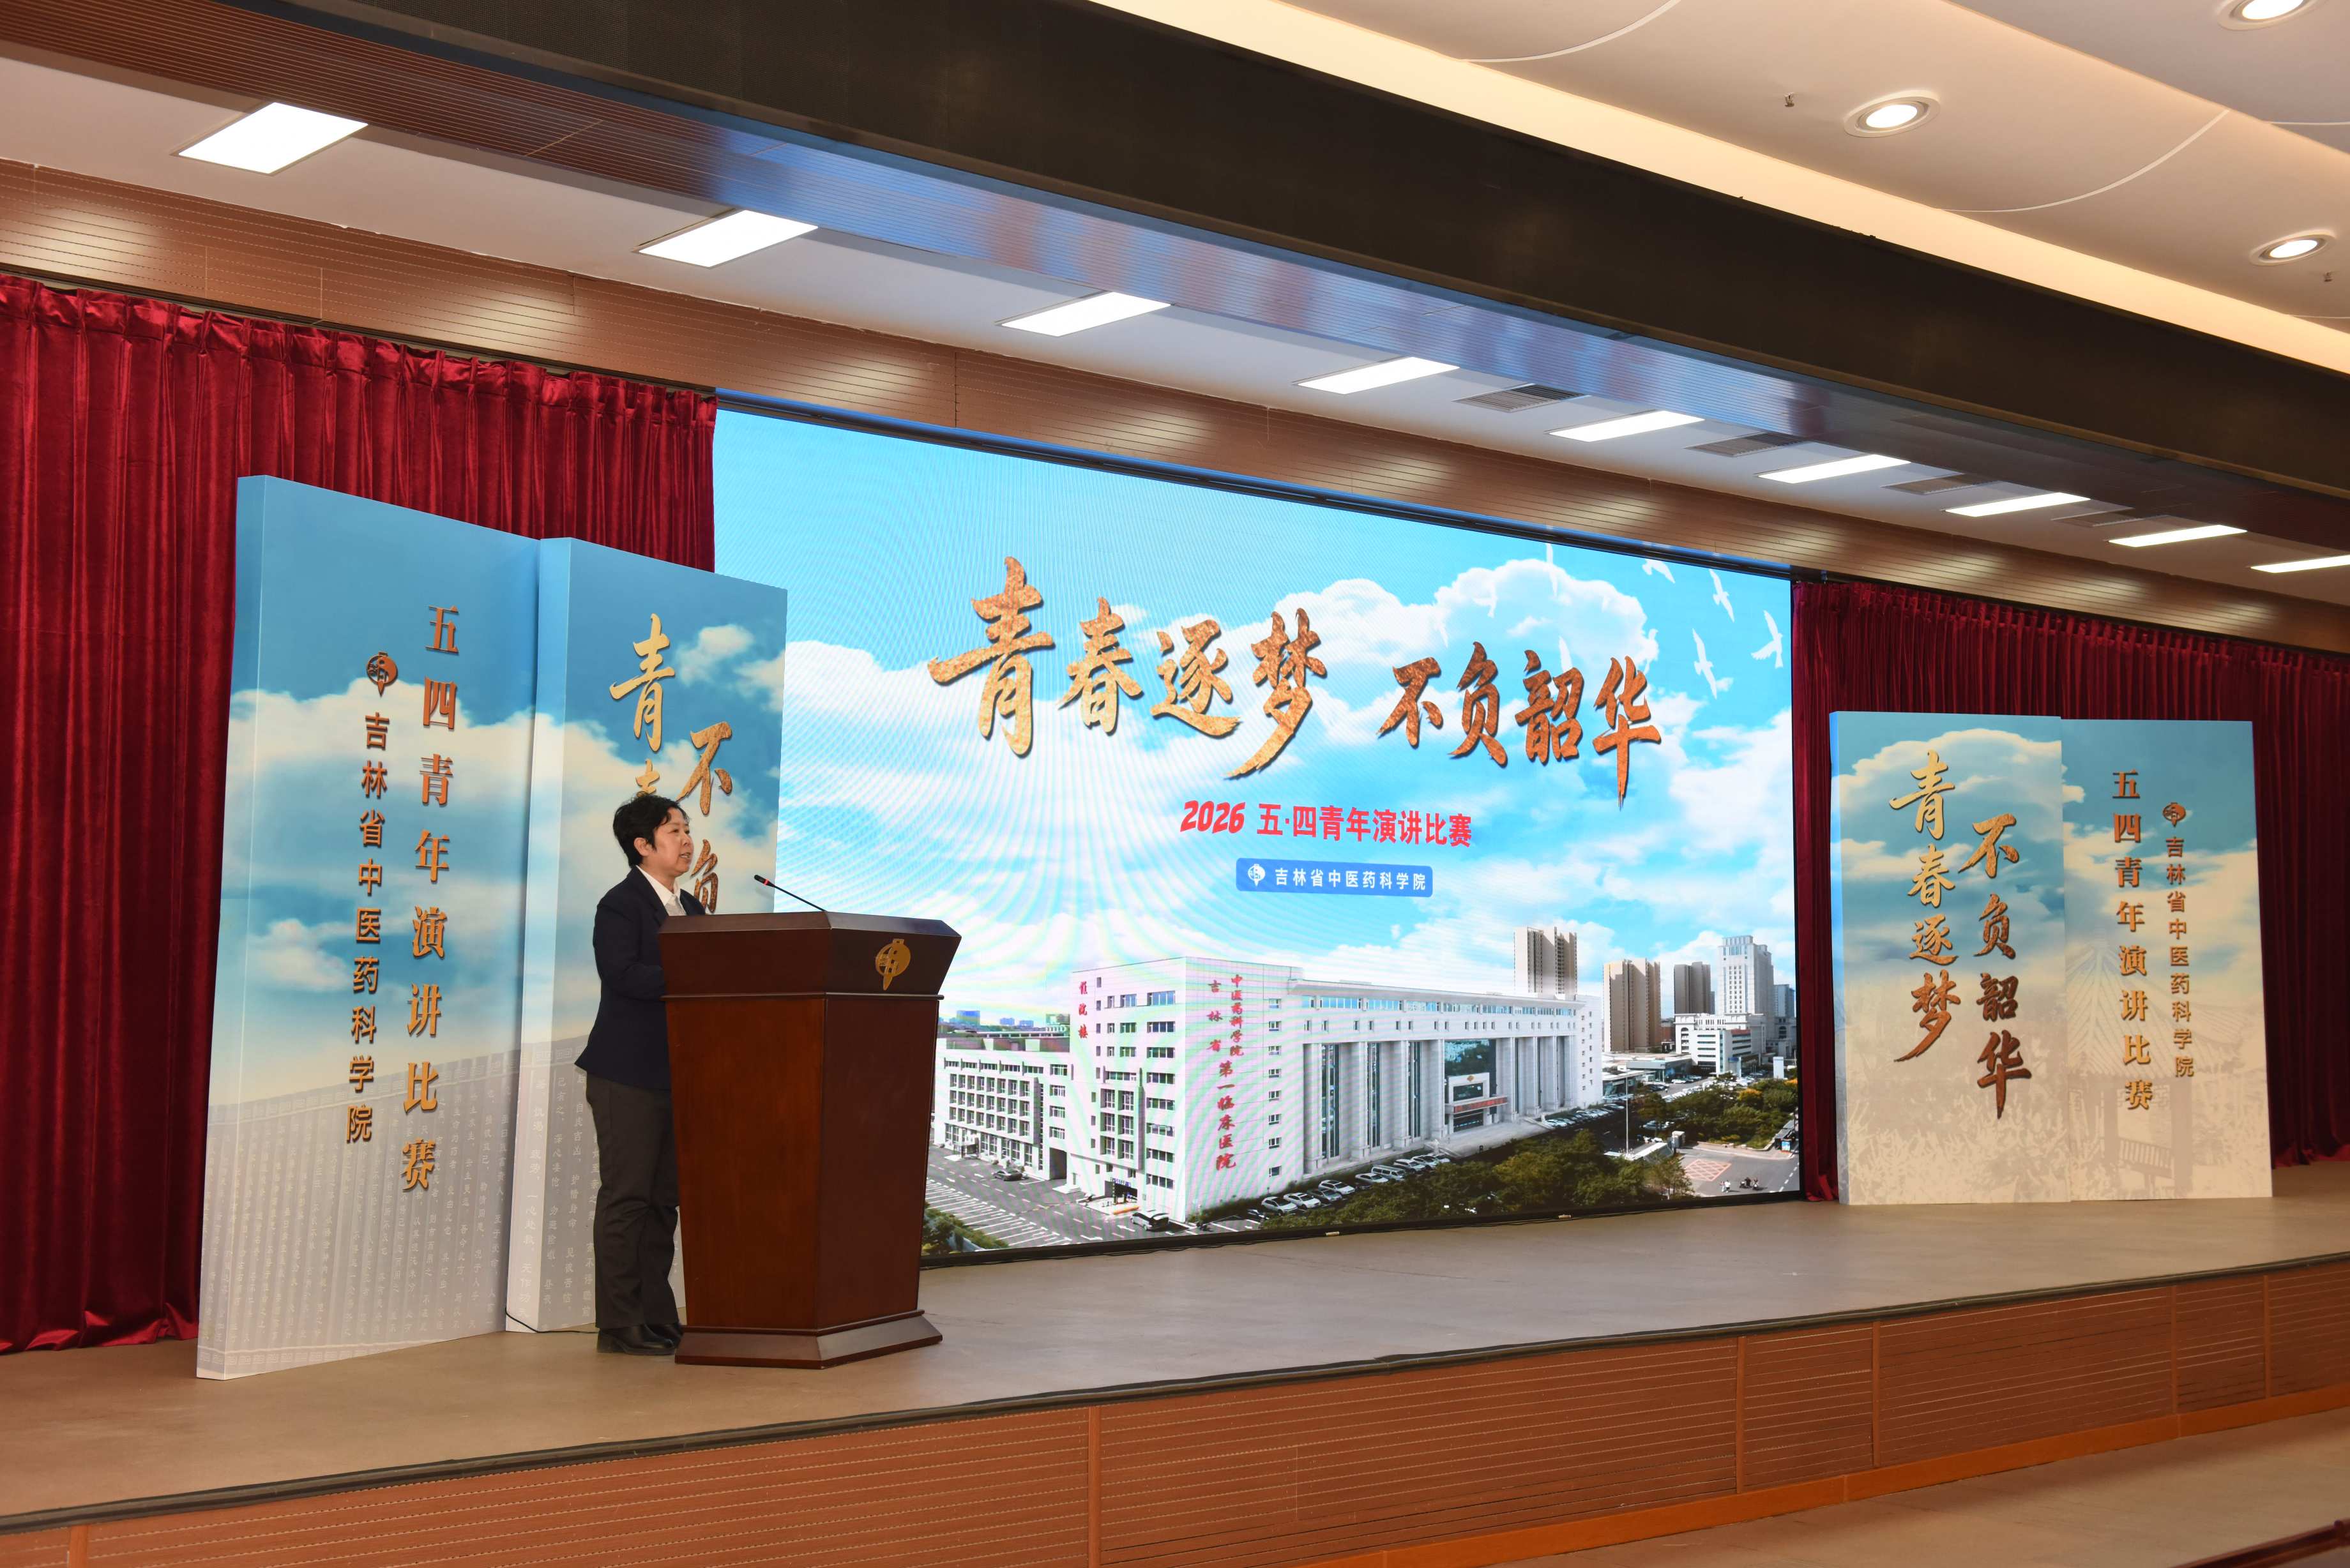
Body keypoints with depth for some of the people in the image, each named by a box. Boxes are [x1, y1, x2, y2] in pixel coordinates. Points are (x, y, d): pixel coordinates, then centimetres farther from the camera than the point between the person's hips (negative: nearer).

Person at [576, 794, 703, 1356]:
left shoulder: (690, 908, 18)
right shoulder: (620, 905, -7)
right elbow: (624, 975, -22)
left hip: (676, 1072, 8)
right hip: (628, 1075, -8)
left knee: (663, 1200, 10)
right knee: (626, 1199, -4)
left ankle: (657, 1319, 15)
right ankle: (618, 1325, 1)